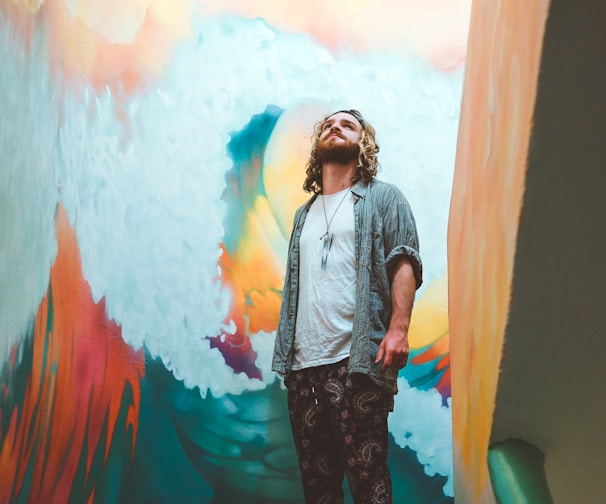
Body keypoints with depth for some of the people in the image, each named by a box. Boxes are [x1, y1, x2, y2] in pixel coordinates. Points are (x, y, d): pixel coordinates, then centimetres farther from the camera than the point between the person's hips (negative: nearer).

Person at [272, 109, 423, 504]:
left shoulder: (383, 198, 10)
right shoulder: (304, 214, 25)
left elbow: (405, 263, -3)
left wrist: (398, 328, -17)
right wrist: (284, 353, 13)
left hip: (356, 359, -5)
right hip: (303, 363, 5)